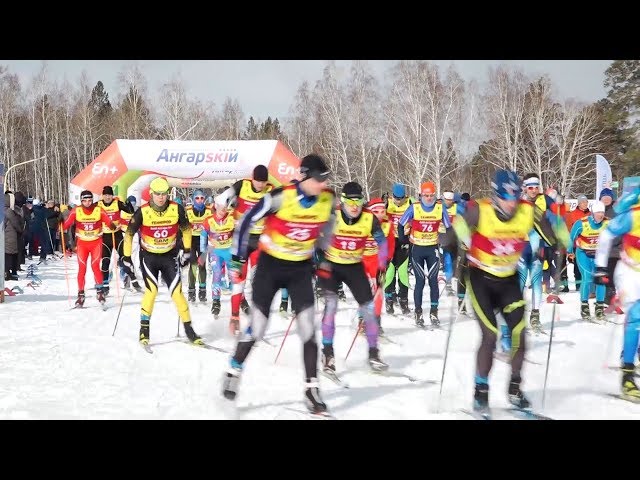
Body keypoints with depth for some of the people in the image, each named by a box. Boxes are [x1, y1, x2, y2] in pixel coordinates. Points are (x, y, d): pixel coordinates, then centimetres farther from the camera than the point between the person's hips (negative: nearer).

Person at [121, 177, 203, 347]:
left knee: (177, 292, -5)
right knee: (151, 290, -16)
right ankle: (144, 328, -4)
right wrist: (126, 256, -3)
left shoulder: (176, 209, -12)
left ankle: (188, 329, 6)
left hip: (169, 256, 1)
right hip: (149, 256, -1)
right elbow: (129, 233, -4)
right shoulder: (143, 212, -17)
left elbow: (186, 228, 7)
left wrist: (187, 251, 6)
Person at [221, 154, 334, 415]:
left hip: (301, 268, 3)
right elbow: (246, 222, -12)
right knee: (257, 327, 0)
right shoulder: (280, 197, -23)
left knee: (308, 326, -8)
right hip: (270, 265, -3)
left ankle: (311, 388, -1)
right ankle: (234, 372, 24)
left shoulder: (328, 200, -10)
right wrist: (237, 259, -8)